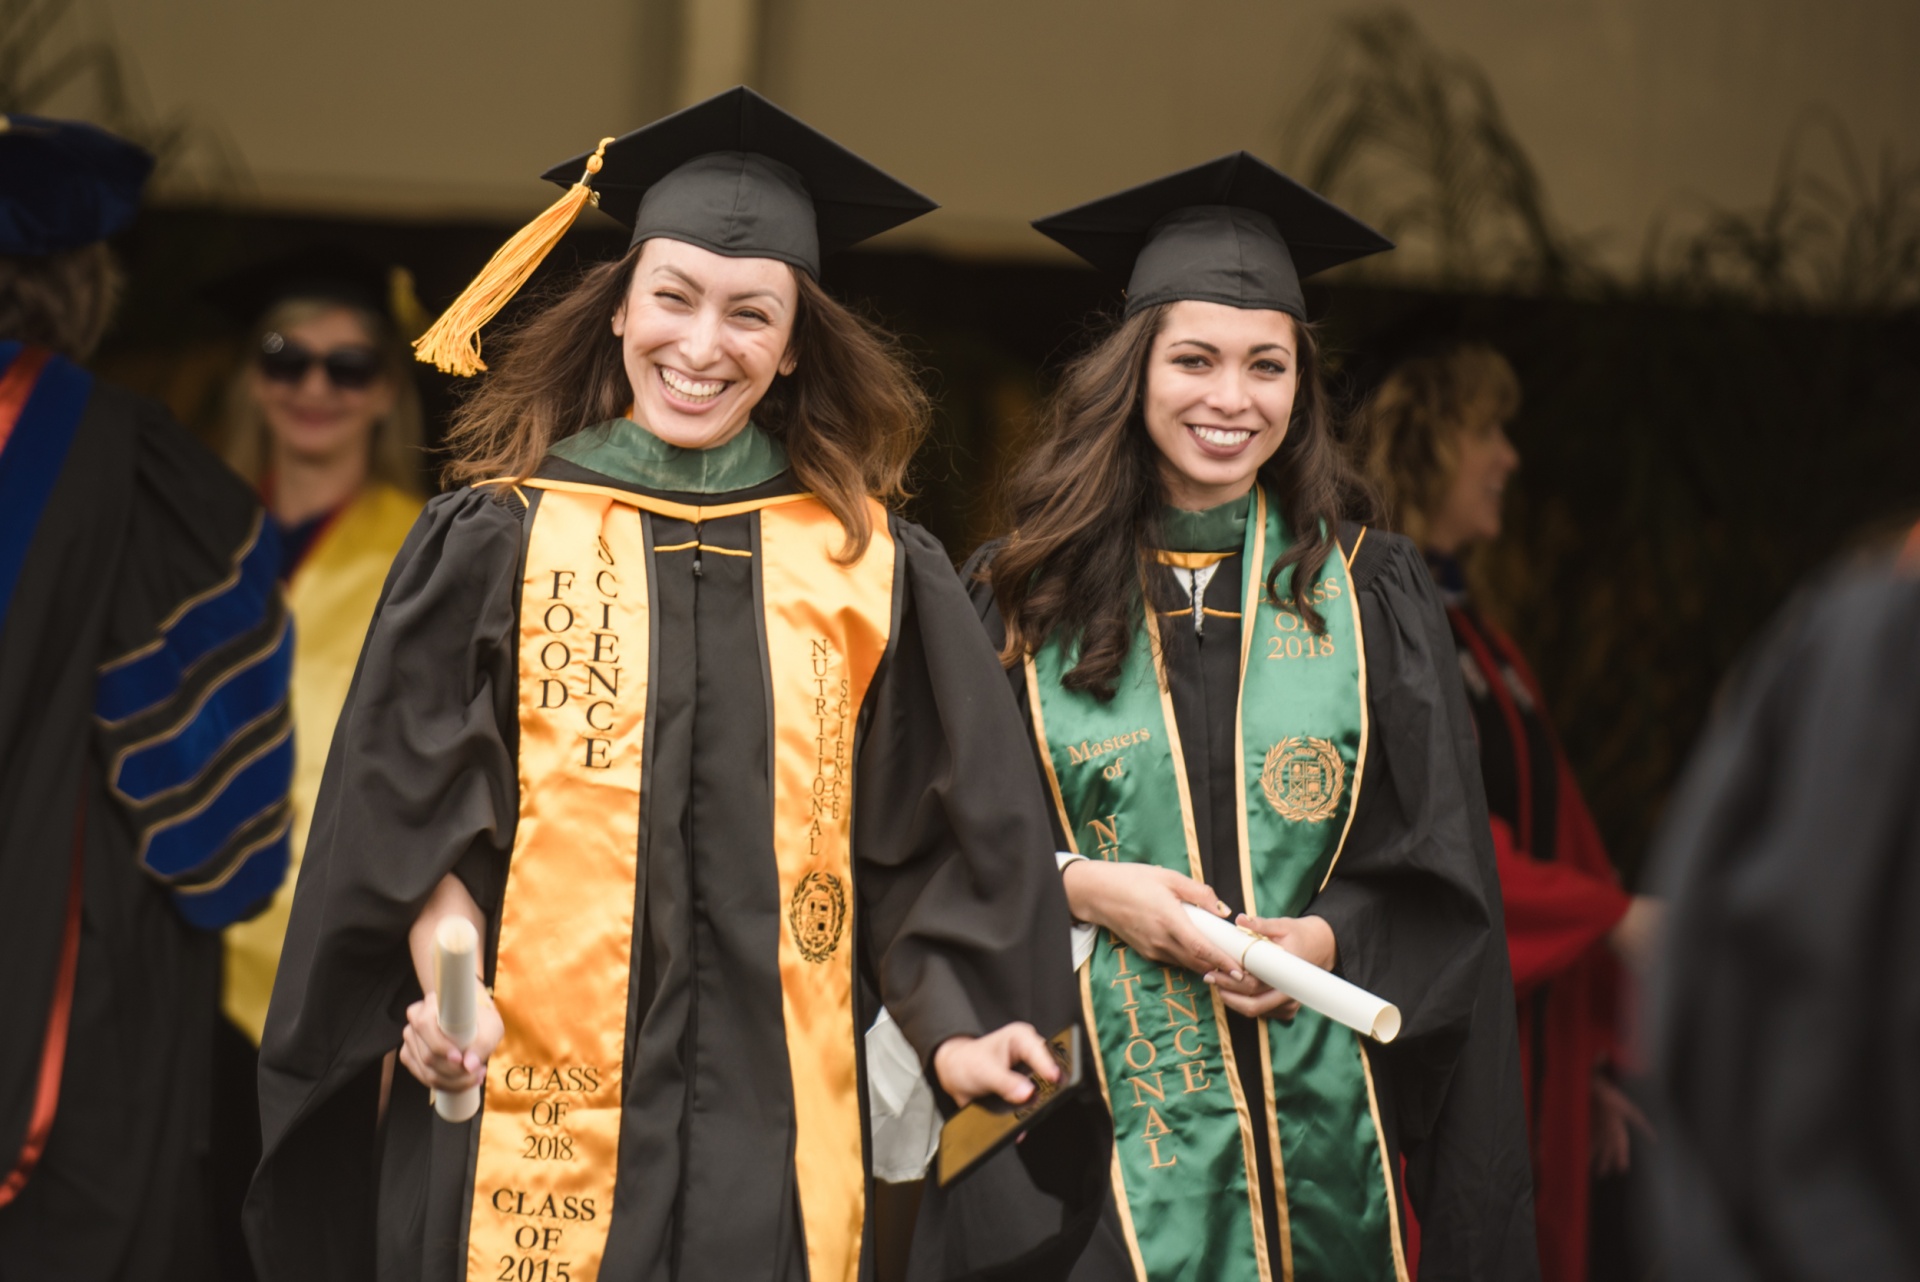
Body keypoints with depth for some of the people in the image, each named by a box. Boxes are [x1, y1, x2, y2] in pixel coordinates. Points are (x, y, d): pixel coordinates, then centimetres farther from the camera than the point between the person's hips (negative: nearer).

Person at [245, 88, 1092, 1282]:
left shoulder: (869, 565, 7)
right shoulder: (497, 540, 5)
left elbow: (917, 837, 9)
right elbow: (418, 809, 2)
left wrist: (952, 1029, -4)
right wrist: (446, 986, -14)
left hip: (770, 1125, 1)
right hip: (522, 1110, -1)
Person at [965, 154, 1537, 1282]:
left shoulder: (1370, 594, 7)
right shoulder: (1029, 597, 5)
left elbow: (1441, 872, 4)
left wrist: (1323, 940, -12)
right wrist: (1083, 886, -12)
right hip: (1103, 1112, -1)